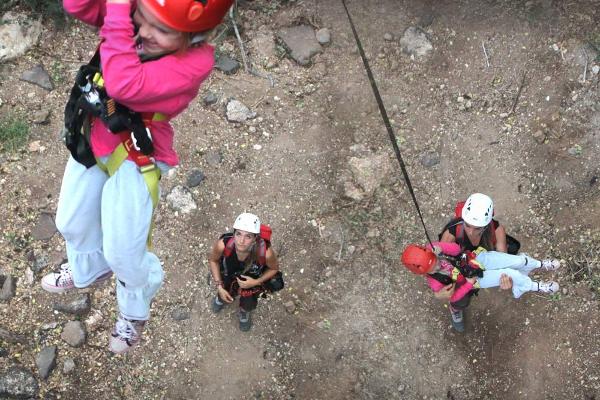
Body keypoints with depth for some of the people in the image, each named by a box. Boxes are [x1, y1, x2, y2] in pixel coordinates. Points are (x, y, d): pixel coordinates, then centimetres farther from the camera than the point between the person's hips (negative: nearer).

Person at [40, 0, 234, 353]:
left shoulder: (196, 60, -32)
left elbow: (125, 86, -42)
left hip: (135, 159, -6)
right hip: (91, 140, 6)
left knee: (123, 252, 7)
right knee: (73, 223, 27)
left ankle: (135, 311, 42)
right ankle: (88, 271, 62)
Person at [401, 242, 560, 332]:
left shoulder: (431, 250, -20)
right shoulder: (434, 281, -23)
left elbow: (457, 249, -23)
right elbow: (452, 297, -15)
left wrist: (439, 248, -40)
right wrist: (469, 284, -22)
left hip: (477, 258, 3)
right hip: (476, 277, -2)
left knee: (518, 261, -8)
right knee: (511, 274, -16)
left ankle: (539, 264, 22)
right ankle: (536, 286, 12)